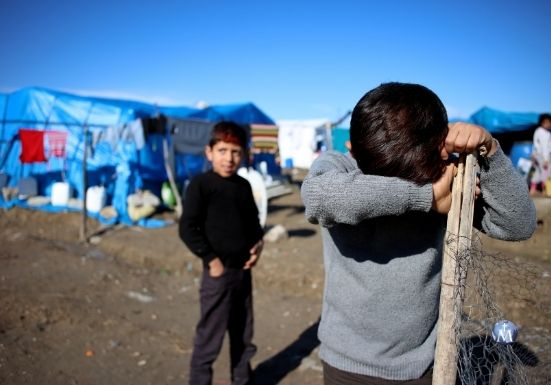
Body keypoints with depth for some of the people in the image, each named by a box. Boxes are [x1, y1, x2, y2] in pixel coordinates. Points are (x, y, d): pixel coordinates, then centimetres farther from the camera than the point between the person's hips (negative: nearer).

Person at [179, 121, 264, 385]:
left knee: (243, 335, 19)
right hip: (219, 271, -6)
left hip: (243, 270, 7)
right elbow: (187, 228, -15)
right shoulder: (201, 185, -12)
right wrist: (210, 259, -17)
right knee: (210, 337, 3)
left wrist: (258, 242, 1)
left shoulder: (244, 186, 7)